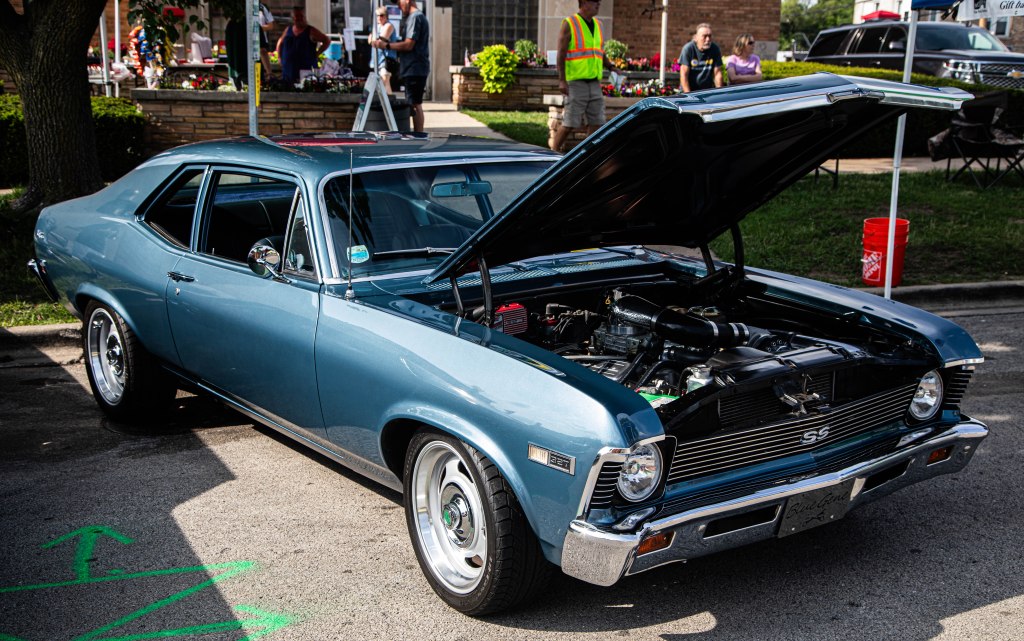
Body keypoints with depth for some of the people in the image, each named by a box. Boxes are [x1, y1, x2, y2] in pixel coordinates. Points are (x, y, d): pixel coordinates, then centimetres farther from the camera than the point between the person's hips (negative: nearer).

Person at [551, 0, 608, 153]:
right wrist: (562, 80, -17)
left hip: (594, 82, 6)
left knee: (596, 122, 3)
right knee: (570, 123, -6)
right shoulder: (569, 24, -4)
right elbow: (561, 53, -9)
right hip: (576, 81, -6)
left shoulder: (597, 24, 15)